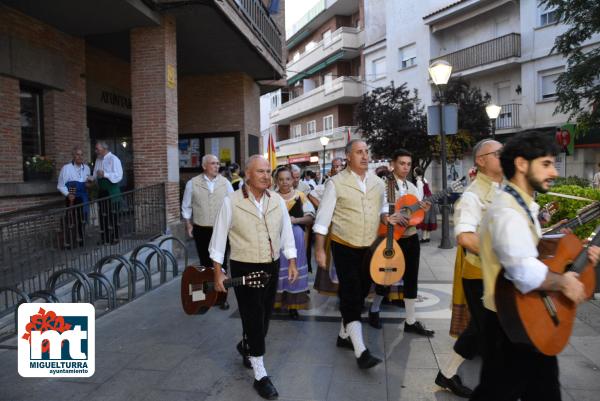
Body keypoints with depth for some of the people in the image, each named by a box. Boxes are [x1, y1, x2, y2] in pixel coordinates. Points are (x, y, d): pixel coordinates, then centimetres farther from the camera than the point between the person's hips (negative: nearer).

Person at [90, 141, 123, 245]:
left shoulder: (113, 159, -11)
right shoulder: (98, 160, 13)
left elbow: (118, 176, -19)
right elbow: (96, 175, 21)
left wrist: (105, 174, -27)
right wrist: (93, 178, 0)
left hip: (112, 192, -7)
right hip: (101, 191, 8)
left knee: (113, 215, -2)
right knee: (103, 215, 12)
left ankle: (115, 238, 8)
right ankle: (105, 238, 22)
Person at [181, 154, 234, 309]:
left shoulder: (225, 182, 4)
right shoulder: (193, 183, 1)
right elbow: (186, 206, 7)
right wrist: (188, 225, 2)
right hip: (201, 230, 0)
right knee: (205, 263, 10)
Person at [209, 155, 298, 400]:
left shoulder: (277, 201, 3)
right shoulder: (231, 202, -10)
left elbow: (286, 233, 8)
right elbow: (219, 237, -7)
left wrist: (292, 263, 4)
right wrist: (218, 272, -8)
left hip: (272, 267, 5)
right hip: (244, 268, -4)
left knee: (264, 317, 16)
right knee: (253, 318, -1)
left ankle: (246, 346, 47)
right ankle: (260, 375, 12)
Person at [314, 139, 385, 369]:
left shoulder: (378, 183, 5)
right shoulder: (337, 183, -10)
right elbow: (323, 218, -9)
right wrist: (319, 250, -12)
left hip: (371, 249, 6)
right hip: (345, 249, -5)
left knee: (360, 294, 15)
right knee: (351, 296, -6)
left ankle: (344, 335, 34)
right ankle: (361, 352, -2)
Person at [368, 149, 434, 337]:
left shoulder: (412, 186, 11)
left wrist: (423, 210, -7)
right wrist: (390, 215, -36)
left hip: (411, 238, 6)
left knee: (411, 278, 9)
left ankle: (411, 321, 19)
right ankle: (374, 310, 31)